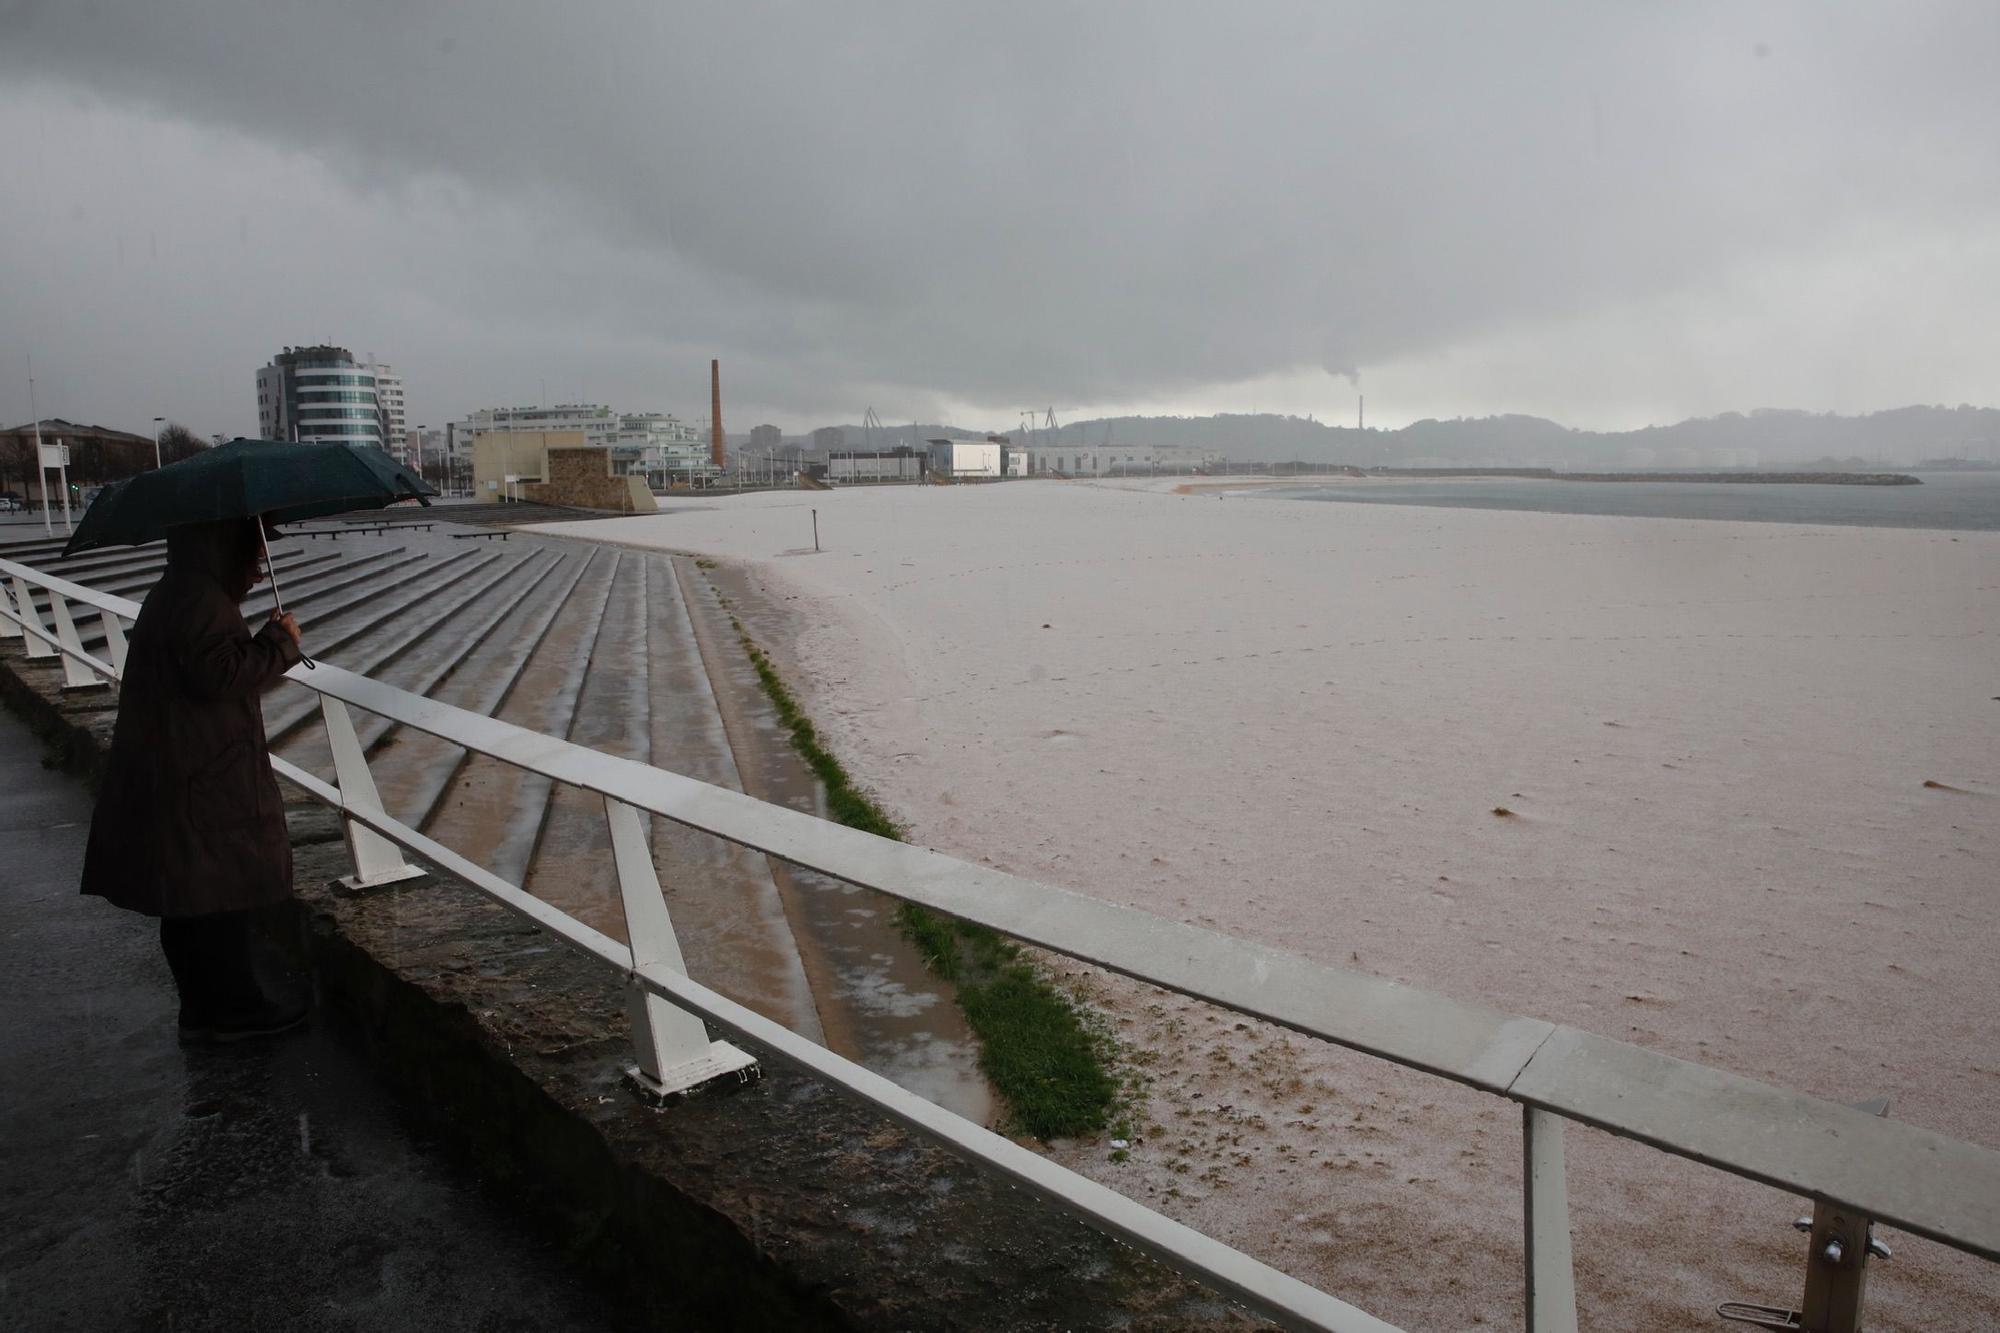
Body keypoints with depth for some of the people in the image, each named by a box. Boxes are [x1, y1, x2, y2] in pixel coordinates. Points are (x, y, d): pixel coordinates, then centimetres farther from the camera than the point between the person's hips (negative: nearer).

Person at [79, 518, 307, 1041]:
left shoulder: (177, 592, 14)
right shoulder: (200, 600, -19)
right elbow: (220, 673, -25)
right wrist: (281, 642, -15)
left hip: (180, 777, 11)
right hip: (204, 783, -11)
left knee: (189, 899, 16)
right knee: (223, 891, 1)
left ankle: (202, 1007, 27)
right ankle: (235, 1008, 12)